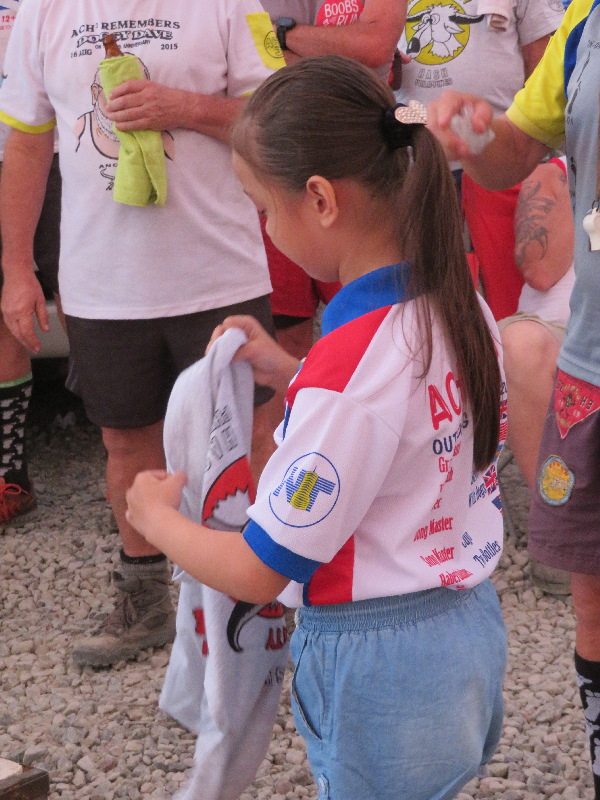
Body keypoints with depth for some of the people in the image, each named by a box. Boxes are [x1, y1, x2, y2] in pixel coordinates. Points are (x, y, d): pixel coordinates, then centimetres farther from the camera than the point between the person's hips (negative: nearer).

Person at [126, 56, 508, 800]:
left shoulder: (348, 367, -28)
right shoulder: (459, 304, -3)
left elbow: (257, 572, -20)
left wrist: (155, 515, -3)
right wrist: (292, 374, 9)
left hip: (377, 669, -8)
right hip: (470, 626, 8)